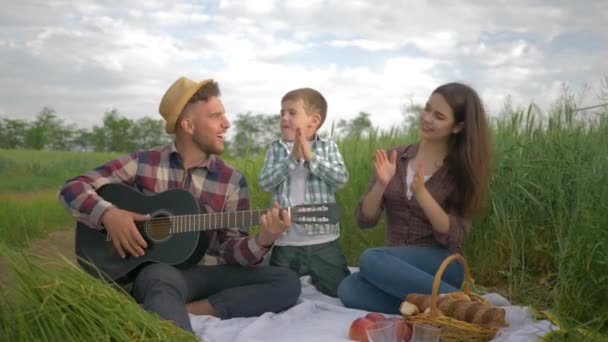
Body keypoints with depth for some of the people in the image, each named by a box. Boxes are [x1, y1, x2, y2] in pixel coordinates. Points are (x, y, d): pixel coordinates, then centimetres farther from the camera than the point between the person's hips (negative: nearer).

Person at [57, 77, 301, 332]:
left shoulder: (232, 181, 4)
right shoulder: (142, 162, 2)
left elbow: (230, 249, 1)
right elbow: (72, 189, 3)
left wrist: (261, 241, -21)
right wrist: (107, 214, -17)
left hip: (207, 274, 5)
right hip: (156, 271, -4)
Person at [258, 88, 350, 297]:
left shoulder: (328, 147, 1)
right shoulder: (276, 149, 3)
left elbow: (341, 179, -13)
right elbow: (264, 183, -10)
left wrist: (311, 157, -20)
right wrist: (292, 159, -19)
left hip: (323, 240, -1)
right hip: (285, 242, 1)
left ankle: (315, 278, 36)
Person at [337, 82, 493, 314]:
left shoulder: (462, 169, -3)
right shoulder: (395, 158, 4)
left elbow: (454, 238, -12)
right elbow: (364, 220, 1)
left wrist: (420, 192, -24)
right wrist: (381, 184, -18)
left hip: (441, 265, -3)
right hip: (396, 266, 4)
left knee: (371, 260, -32)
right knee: (348, 290, -28)